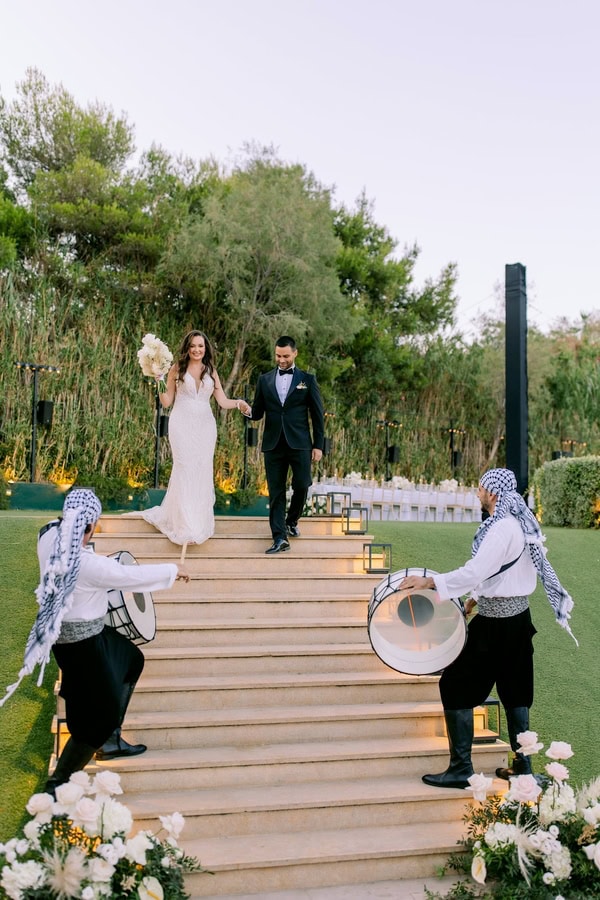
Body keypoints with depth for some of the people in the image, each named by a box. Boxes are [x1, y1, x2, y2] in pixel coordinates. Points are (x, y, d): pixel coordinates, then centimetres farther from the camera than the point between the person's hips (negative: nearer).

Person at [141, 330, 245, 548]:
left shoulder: (211, 371, 12)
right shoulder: (177, 369, 5)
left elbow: (223, 401, 6)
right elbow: (167, 402, 4)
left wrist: (238, 403, -13)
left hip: (205, 425, 3)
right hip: (182, 424, -3)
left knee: (203, 472, 2)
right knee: (185, 469, -9)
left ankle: (200, 522, 14)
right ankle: (186, 527, -5)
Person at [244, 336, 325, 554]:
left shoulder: (307, 379, 5)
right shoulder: (265, 380, 11)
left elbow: (317, 414, 5)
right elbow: (258, 413, 11)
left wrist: (318, 445, 0)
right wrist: (248, 411, -13)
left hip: (299, 443, -1)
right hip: (273, 444, 2)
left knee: (302, 486, -4)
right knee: (276, 492, 0)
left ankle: (291, 521, 24)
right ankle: (280, 538, 2)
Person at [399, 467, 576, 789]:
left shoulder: (502, 529, -20)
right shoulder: (521, 524, 10)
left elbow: (476, 570, -30)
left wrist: (429, 581, -30)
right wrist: (476, 597, 23)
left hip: (496, 623, -10)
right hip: (517, 617, 10)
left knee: (455, 686, -3)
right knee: (514, 691, 15)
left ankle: (460, 769, 0)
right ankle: (522, 765, 23)